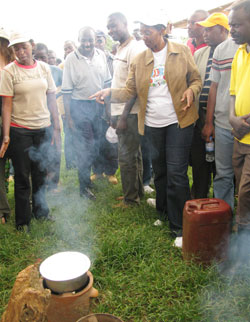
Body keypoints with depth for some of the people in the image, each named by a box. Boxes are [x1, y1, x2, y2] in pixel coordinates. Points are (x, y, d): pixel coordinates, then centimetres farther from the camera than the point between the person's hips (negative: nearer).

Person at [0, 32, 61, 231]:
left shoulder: (44, 68, 6)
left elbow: (51, 99, 8)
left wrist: (56, 127, 6)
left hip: (43, 129, 3)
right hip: (20, 130, -3)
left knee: (41, 174, 14)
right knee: (22, 177, 5)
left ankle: (41, 211, 33)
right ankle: (22, 221, 20)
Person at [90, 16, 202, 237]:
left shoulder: (182, 52, 3)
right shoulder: (139, 60, 7)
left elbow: (196, 79, 7)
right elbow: (130, 91, 3)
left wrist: (191, 91, -14)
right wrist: (110, 93, -14)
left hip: (178, 121, -3)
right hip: (152, 124, 3)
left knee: (176, 173, -4)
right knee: (159, 171, 15)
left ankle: (180, 224, 10)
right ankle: (163, 213, 34)